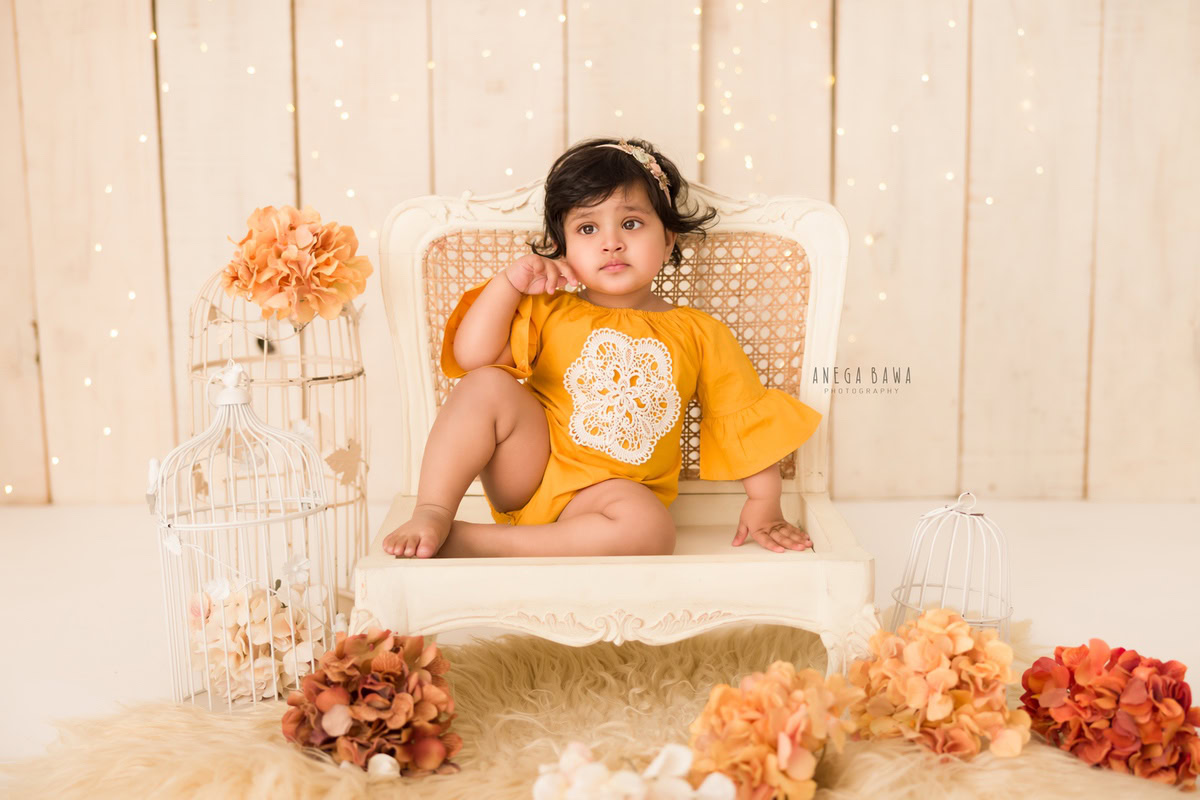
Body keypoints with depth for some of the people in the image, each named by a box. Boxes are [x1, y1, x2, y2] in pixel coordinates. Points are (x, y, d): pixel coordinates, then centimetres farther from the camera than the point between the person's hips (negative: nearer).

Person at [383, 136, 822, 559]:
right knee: (486, 385, -19)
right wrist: (508, 283, -9)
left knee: (652, 530, -35)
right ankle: (432, 513, -21)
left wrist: (763, 505, 2)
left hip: (612, 491, -1)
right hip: (527, 471, 1)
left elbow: (748, 420, 7)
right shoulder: (550, 313, 5)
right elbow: (471, 355, -5)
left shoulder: (700, 334, 3)